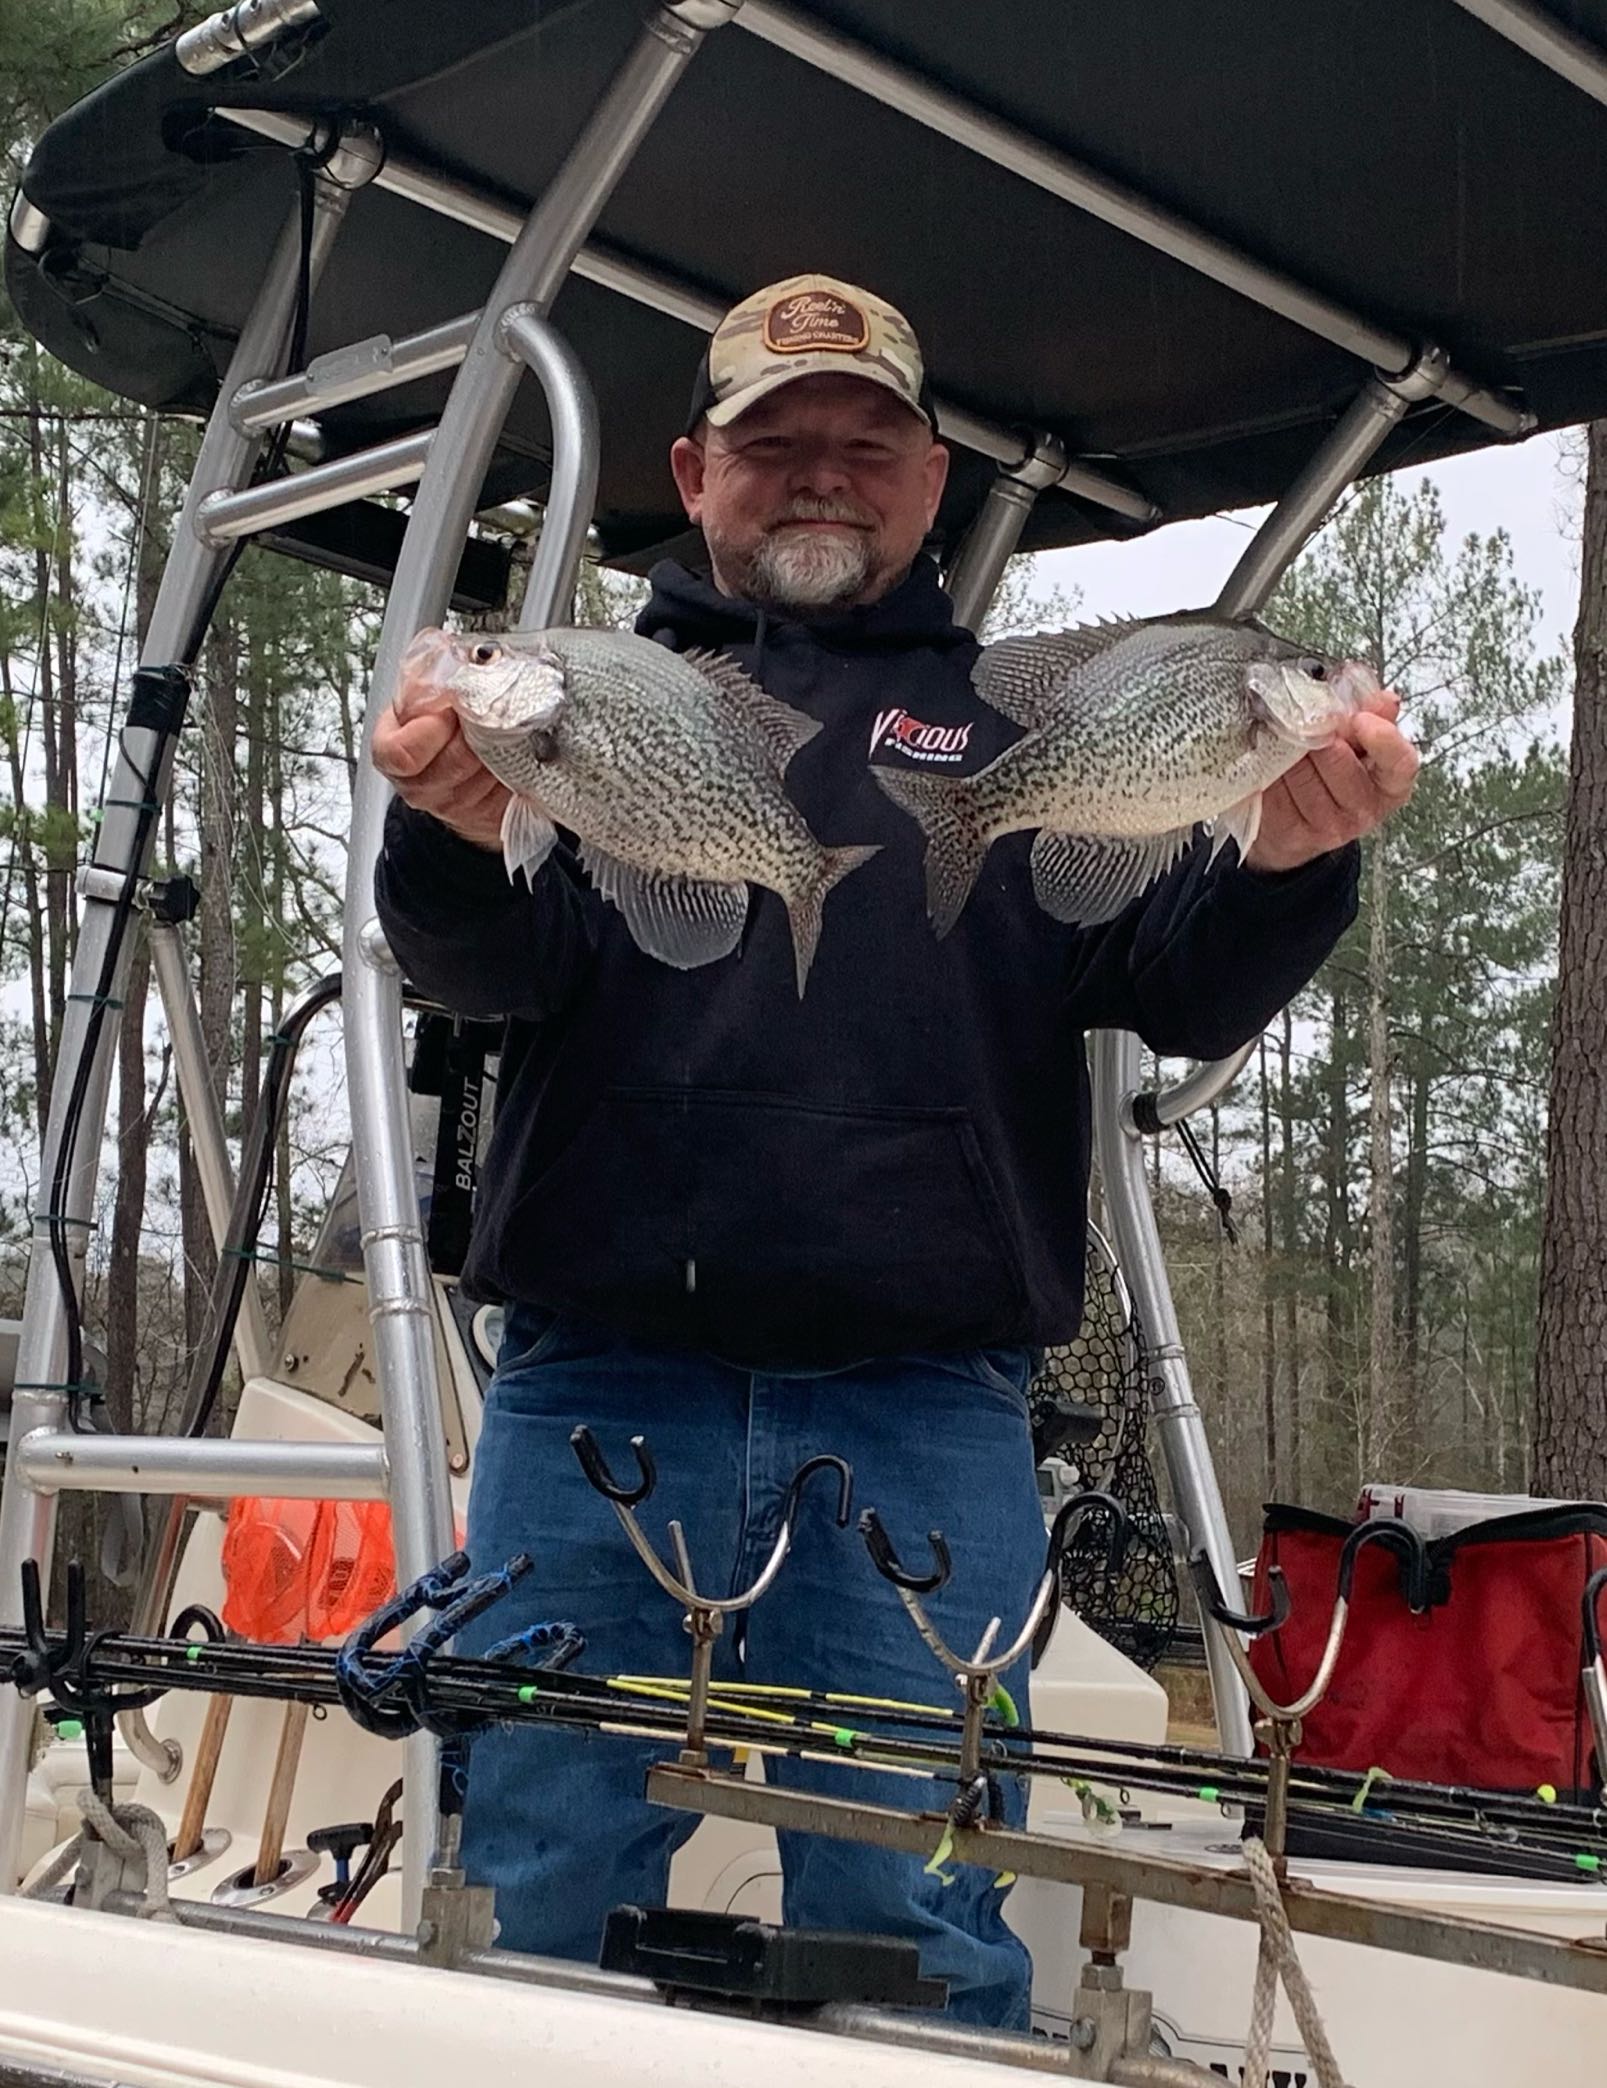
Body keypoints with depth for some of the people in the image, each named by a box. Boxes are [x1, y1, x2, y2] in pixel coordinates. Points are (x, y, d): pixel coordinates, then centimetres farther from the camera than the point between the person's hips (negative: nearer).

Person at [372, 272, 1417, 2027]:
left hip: (923, 1413, 0)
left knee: (913, 1918, 3)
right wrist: (459, 837, -23)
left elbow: (1182, 991, 6)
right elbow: (493, 969, 0)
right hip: (601, 1385, 0)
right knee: (541, 1893, 5)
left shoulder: (1020, 729, 17)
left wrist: (1290, 863, -16)